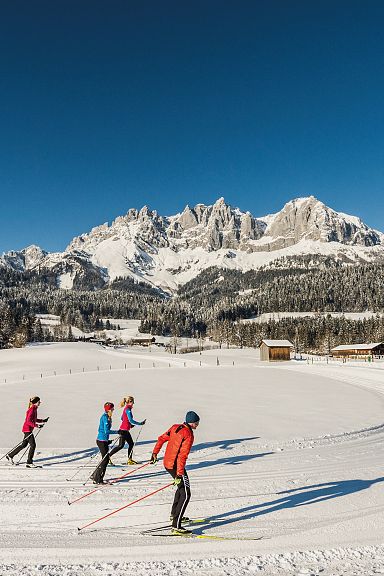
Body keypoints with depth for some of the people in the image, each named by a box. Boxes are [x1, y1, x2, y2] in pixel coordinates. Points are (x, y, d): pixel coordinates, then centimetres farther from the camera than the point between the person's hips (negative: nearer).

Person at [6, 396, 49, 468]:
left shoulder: (34, 409, 10)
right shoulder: (32, 410, -20)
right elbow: (28, 421, -25)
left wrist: (43, 421, 15)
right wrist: (36, 425, -31)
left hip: (29, 429, 10)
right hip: (27, 429, -10)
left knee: (24, 444, 19)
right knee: (33, 445, -7)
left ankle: (10, 455, 34)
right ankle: (29, 463, 0)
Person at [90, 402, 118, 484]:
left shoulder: (107, 417, 12)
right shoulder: (105, 417, -17)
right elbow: (106, 431, -23)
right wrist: (117, 431, -15)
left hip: (103, 440, 9)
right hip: (102, 441, -9)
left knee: (106, 459, 15)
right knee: (105, 459, -3)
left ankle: (95, 475, 25)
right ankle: (97, 479, 5)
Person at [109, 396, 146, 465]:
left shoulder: (126, 408, 12)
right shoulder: (128, 409, -17)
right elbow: (131, 420, -22)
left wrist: (130, 425, 21)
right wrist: (140, 423, -14)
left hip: (125, 430, 10)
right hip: (124, 430, -10)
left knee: (131, 444, 11)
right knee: (121, 445, -4)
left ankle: (130, 459, 15)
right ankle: (108, 456, 3)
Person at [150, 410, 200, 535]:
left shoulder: (175, 427, 6)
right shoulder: (188, 435, -18)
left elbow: (161, 438, 15)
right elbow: (182, 456, -24)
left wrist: (155, 453, 26)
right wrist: (179, 474, -25)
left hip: (167, 463, 9)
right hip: (176, 466, -9)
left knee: (182, 487, 29)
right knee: (185, 494, -6)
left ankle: (174, 515, 40)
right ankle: (176, 527, -11)